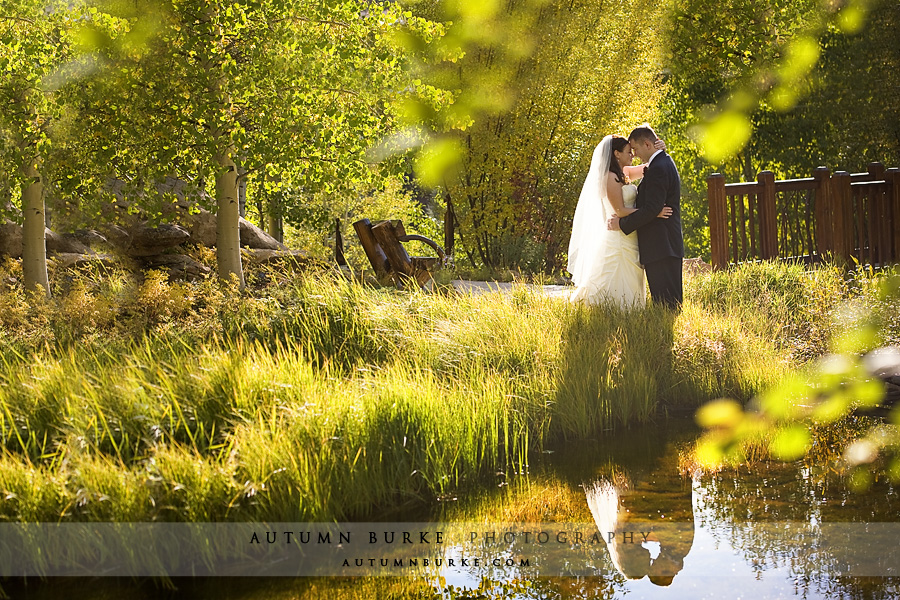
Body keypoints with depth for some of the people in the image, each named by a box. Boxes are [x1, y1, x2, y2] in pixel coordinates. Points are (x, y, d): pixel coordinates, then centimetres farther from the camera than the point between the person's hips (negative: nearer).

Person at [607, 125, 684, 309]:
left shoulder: (657, 169, -16)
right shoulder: (665, 162, 17)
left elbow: (651, 209, -22)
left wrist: (622, 224, -14)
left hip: (660, 247, -11)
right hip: (668, 245, 11)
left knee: (665, 301, -10)